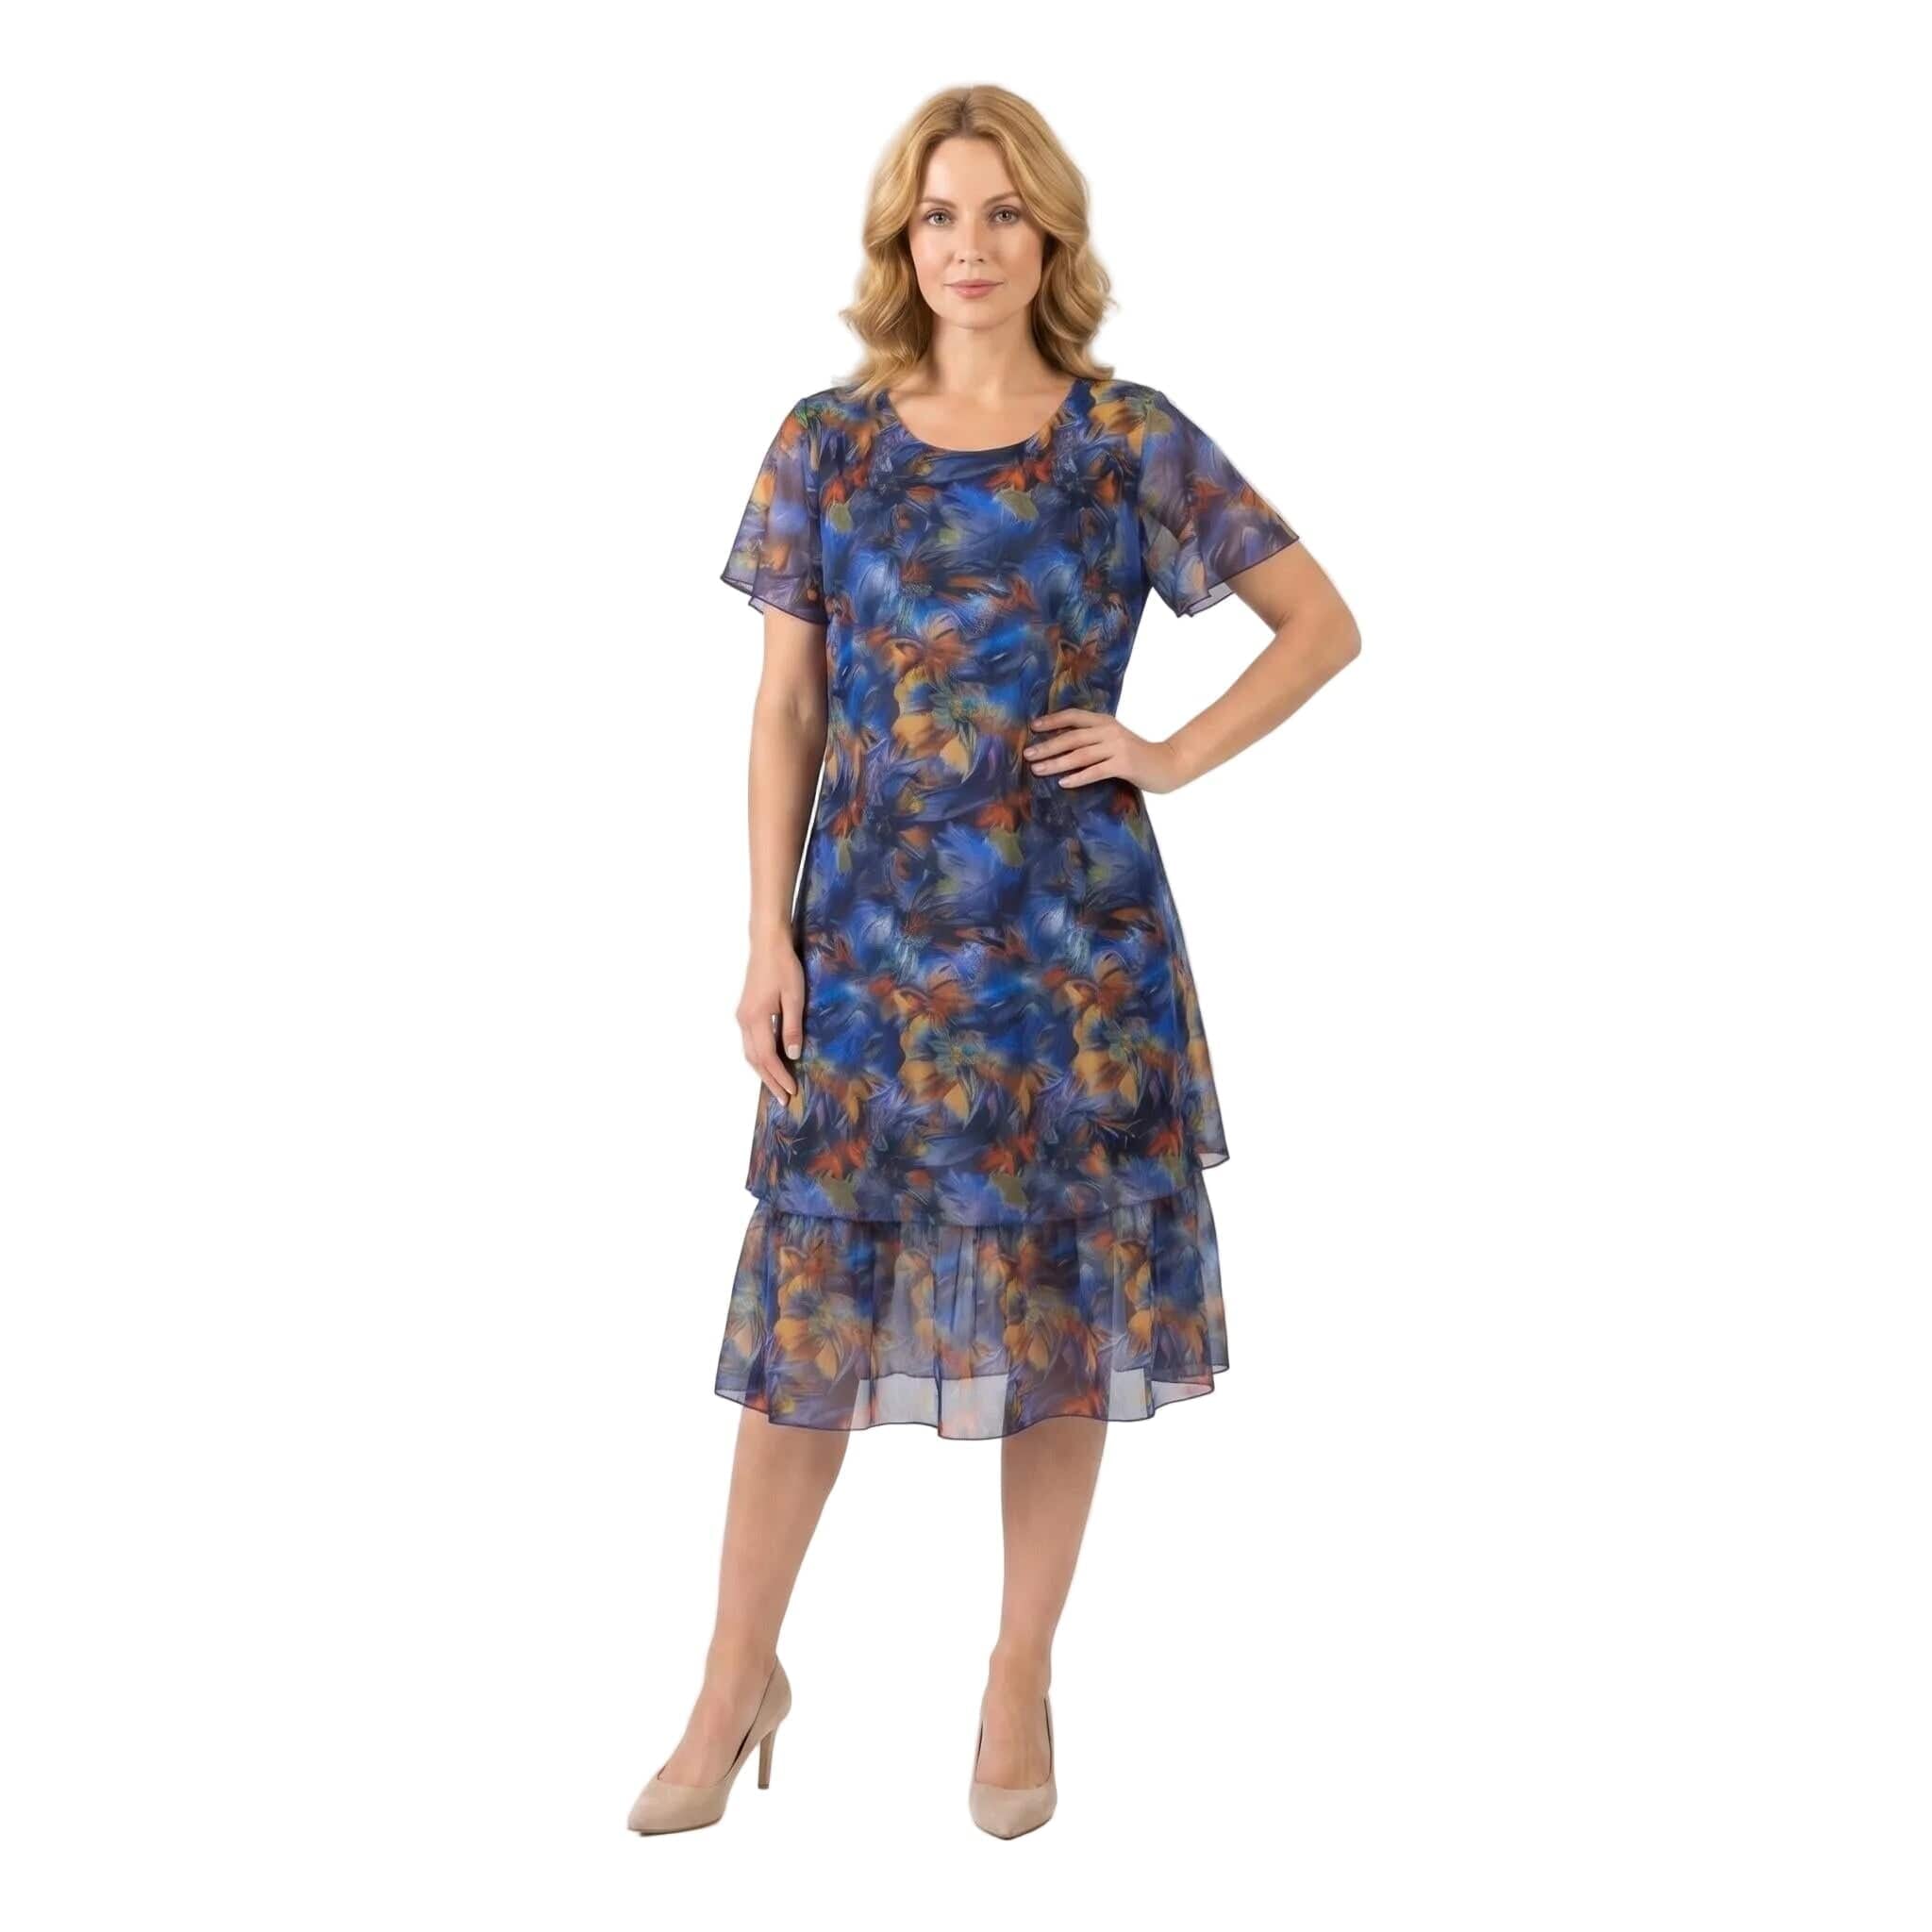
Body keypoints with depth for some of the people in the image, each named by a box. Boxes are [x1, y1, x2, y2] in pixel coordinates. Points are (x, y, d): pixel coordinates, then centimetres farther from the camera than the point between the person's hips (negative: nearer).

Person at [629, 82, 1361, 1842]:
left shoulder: (1135, 441, 0)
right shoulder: (827, 441, 4)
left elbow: (1324, 624, 8)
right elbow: (786, 707, 5)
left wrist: (1178, 754, -3)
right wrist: (770, 939, -1)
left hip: (1073, 934, 0)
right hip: (872, 929, 1)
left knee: (1066, 1300, 6)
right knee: (812, 1294, 3)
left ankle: (1022, 1677, 24)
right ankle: (740, 1678, 19)